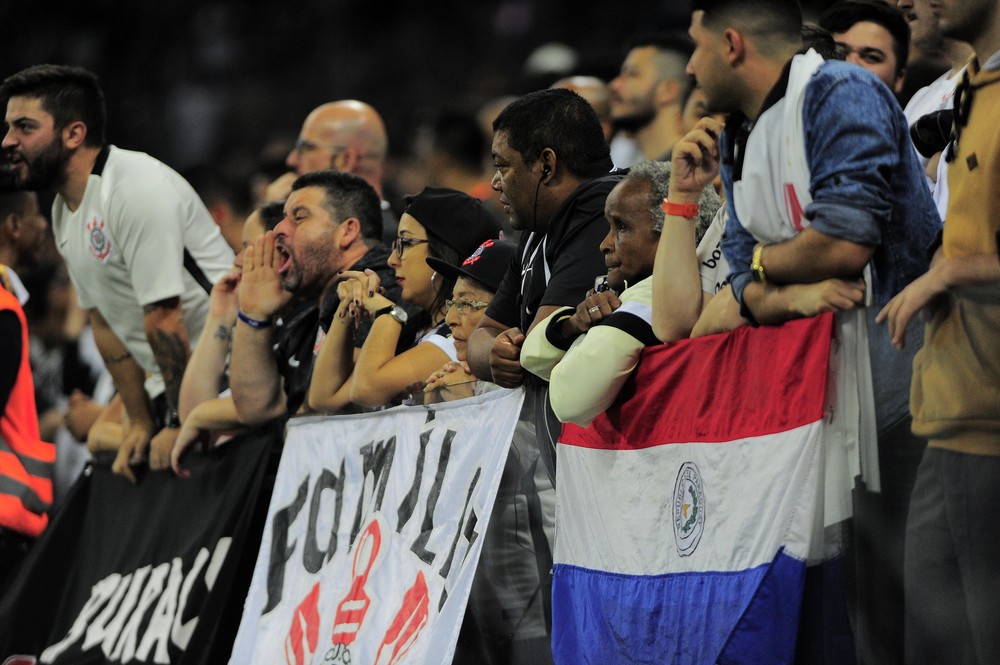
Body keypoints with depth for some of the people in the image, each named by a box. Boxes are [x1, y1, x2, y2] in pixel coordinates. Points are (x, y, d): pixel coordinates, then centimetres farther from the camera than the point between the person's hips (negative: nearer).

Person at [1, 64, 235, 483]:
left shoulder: (137, 189, -20)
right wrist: (140, 422, 11)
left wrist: (179, 425, -20)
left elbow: (162, 314, -21)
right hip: (176, 385, 9)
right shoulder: (65, 212, 11)